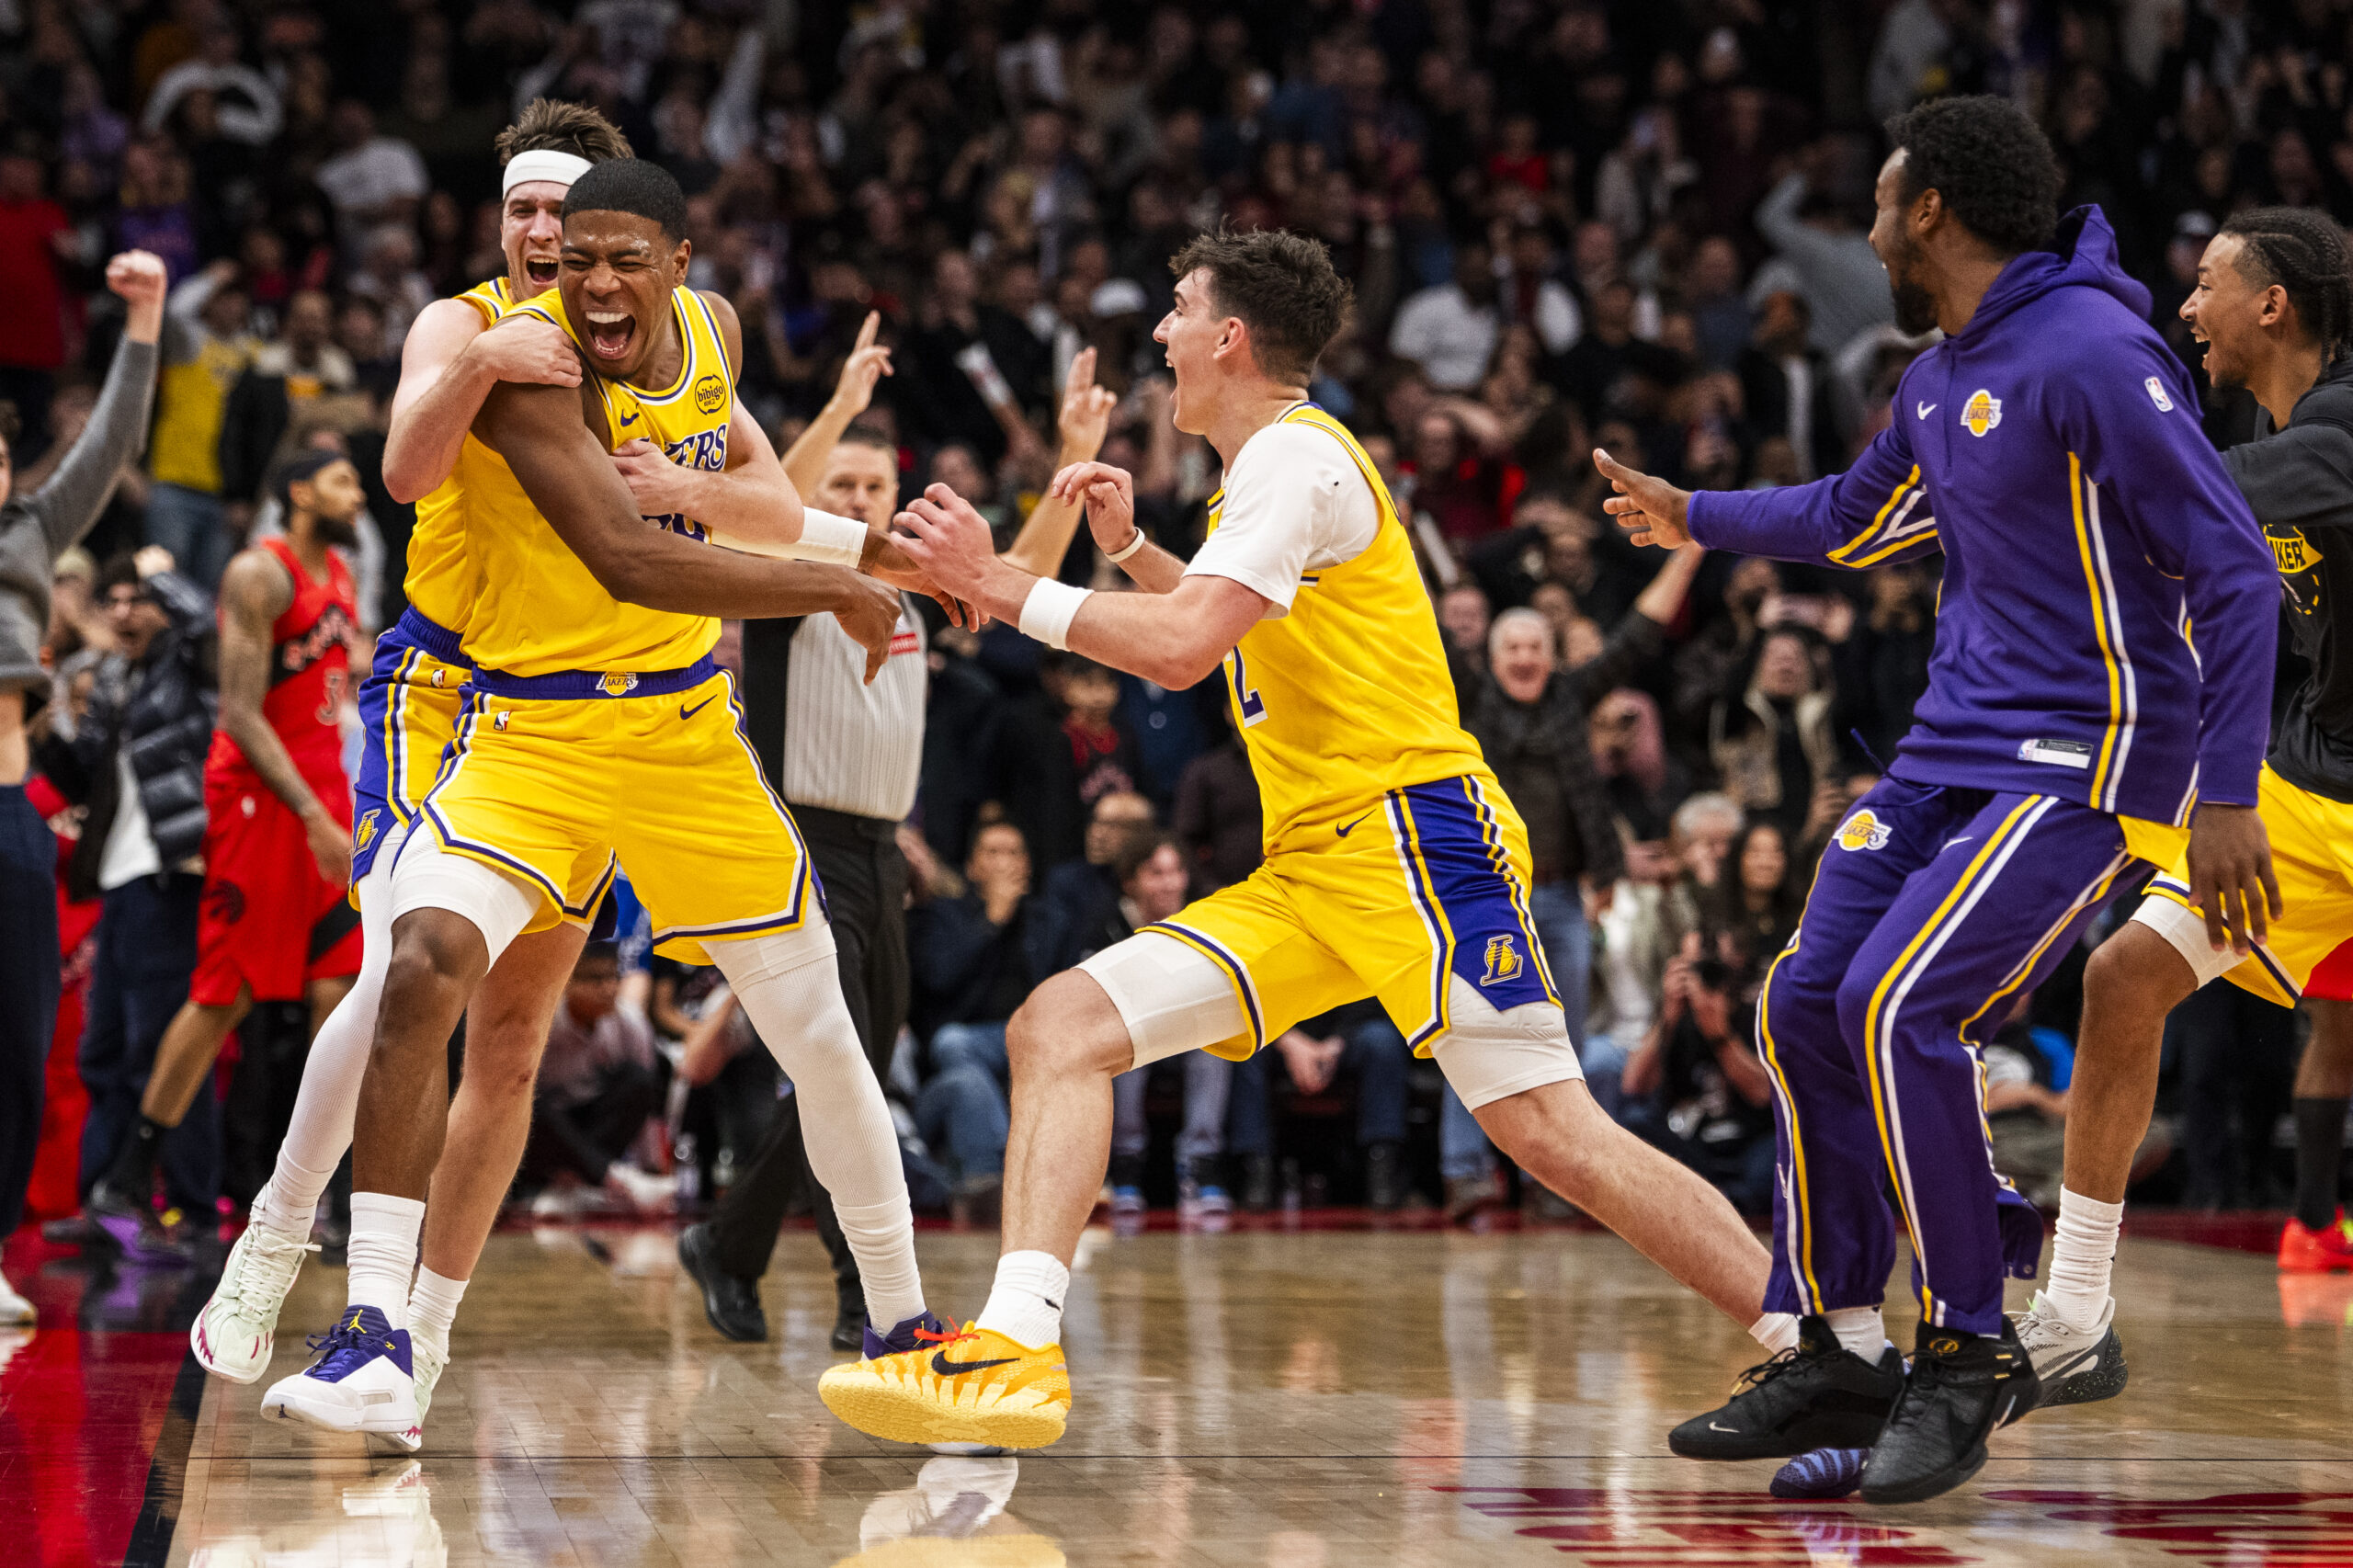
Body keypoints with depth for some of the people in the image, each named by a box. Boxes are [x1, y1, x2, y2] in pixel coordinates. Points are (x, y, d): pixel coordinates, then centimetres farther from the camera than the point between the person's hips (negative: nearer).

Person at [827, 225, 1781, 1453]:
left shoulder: (1298, 453, -8)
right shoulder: (1270, 465, 22)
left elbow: (1184, 648, -22)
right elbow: (1235, 637, 40)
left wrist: (1005, 587, -14)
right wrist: (1129, 548, 26)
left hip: (1408, 837, -9)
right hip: (1306, 869, 9)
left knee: (1551, 1133, -18)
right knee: (1058, 1029, -5)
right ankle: (1016, 1346, -16)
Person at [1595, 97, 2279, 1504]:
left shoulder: (2091, 358, -18)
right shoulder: (1941, 377, 12)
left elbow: (2236, 570, -19)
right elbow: (1856, 520, 32)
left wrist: (2226, 794, -23)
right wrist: (1696, 518, 45)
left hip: (2085, 766, -9)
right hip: (1951, 753, 9)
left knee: (1898, 1010, -23)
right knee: (1806, 1007, 2)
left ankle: (1971, 1356, -8)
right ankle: (1844, 1353, 13)